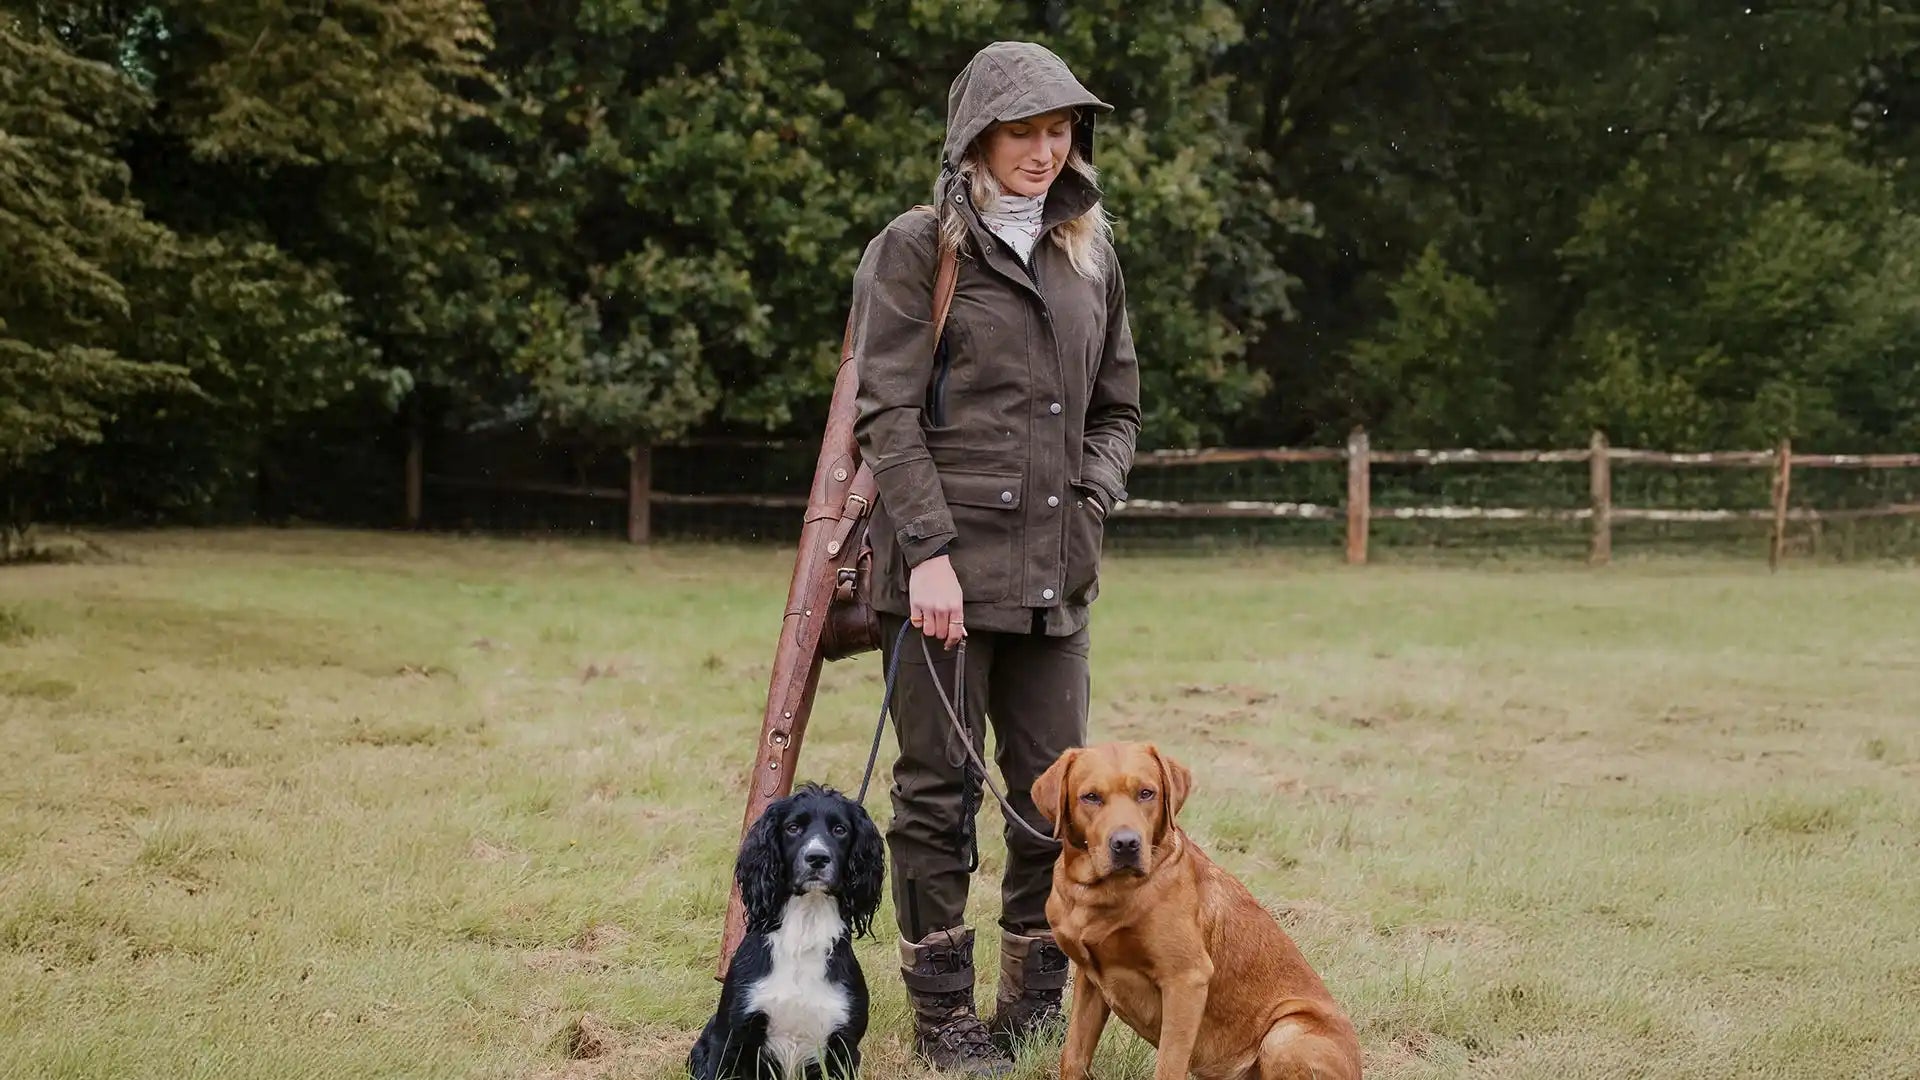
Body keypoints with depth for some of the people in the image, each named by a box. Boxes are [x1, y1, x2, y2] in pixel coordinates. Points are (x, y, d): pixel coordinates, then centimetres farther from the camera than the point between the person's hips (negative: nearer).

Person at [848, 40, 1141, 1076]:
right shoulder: (914, 249, -1)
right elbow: (886, 414, -7)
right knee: (940, 790, 0)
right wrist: (929, 549, -15)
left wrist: (1091, 503, 2)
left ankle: (1037, 996, 18)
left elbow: (1115, 409, 20)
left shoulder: (1090, 254, 16)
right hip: (943, 562, -5)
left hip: (1053, 567, 5)